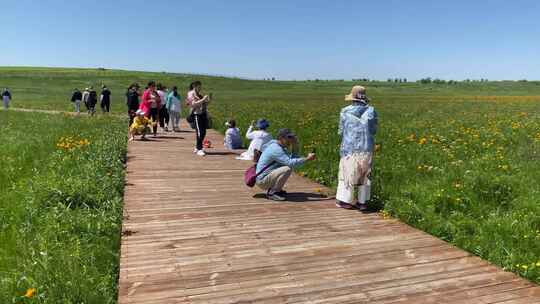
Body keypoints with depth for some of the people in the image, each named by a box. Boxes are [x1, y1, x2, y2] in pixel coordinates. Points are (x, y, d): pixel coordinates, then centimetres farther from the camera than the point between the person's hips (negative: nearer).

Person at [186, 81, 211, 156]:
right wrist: (203, 99, -19)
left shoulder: (199, 94, 21)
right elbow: (194, 104, -16)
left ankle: (197, 148, 20)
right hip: (197, 115, -8)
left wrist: (208, 100, 5)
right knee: (199, 132, -11)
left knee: (203, 132, 7)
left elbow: (204, 104, 22)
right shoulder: (191, 94, -1)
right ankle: (199, 149, -7)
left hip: (203, 114, 8)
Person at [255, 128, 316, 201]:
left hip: (267, 176, 10)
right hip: (262, 181, -10)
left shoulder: (279, 147, 10)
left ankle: (273, 189, 13)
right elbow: (290, 162, -29)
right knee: (287, 169, -26)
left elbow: (291, 157, 13)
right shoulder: (276, 149, -22)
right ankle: (272, 193, -11)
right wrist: (307, 159, -23)